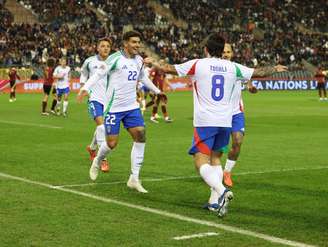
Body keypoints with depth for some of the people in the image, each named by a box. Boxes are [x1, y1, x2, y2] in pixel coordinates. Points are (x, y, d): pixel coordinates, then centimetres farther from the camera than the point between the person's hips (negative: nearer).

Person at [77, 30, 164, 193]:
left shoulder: (139, 60, 9)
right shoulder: (116, 58, -12)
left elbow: (143, 78, 28)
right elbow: (98, 74, -15)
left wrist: (157, 91, 37)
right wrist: (85, 88, -29)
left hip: (132, 107, 6)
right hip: (114, 108, -6)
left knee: (140, 136, -9)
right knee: (111, 143, -4)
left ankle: (134, 179, -2)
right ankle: (97, 163, 32)